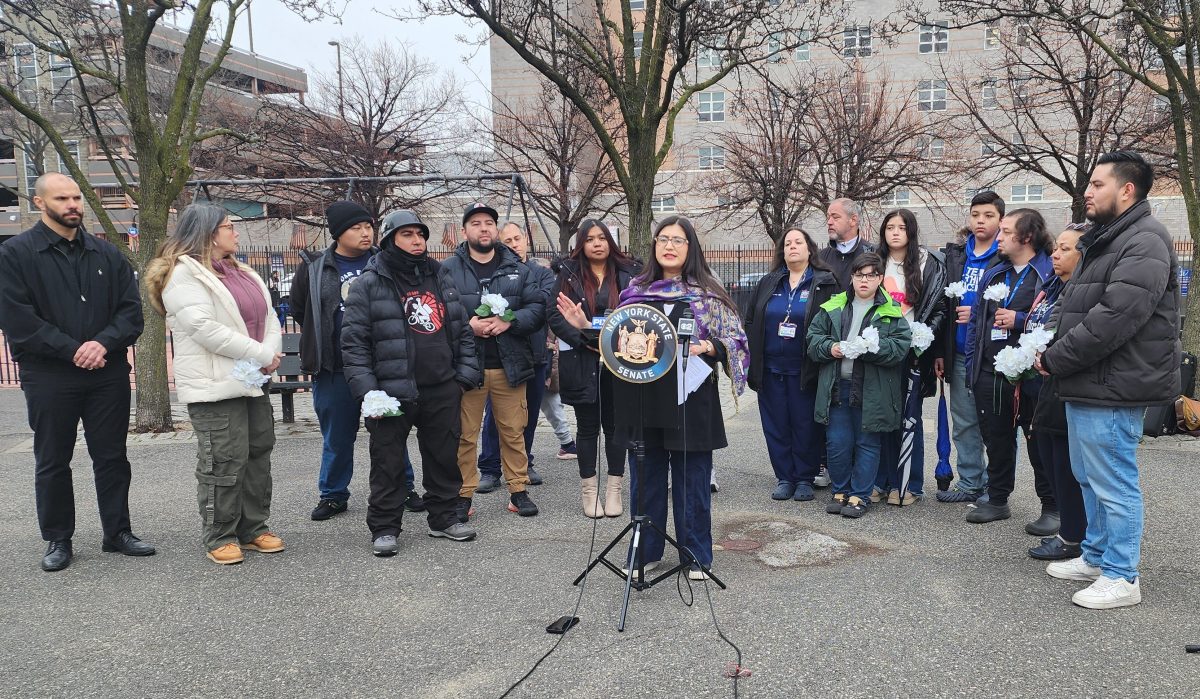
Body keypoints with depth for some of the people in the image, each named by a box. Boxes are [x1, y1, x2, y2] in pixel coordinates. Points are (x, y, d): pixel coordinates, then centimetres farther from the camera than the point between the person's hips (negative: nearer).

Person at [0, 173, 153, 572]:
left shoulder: (107, 254, 9)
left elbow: (131, 309, 4)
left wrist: (103, 343, -13)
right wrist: (72, 351, -15)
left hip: (108, 374, 3)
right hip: (48, 378, -3)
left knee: (112, 457, 9)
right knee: (52, 462, 9)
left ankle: (118, 532, 21)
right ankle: (58, 540, 21)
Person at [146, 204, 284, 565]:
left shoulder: (243, 273, 18)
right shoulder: (183, 274, -10)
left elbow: (268, 316, 13)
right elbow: (204, 328, -21)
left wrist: (271, 352, -8)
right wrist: (261, 355, -18)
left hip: (253, 382, 9)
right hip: (214, 386, -9)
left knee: (259, 453, 12)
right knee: (224, 462, -5)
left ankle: (254, 528, 24)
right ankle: (220, 537, 9)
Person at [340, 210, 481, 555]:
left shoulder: (440, 277, 12)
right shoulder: (370, 284, -4)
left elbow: (462, 329, 16)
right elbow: (353, 341, -7)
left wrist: (466, 374, 8)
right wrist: (366, 390, -14)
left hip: (442, 390, 5)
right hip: (392, 393, -5)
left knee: (445, 457, 14)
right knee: (388, 464, 4)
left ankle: (444, 518, 29)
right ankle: (384, 527, 18)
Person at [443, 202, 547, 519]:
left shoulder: (517, 269, 9)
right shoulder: (448, 269, 2)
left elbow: (538, 308, 2)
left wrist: (509, 321, -13)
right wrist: (466, 326, -17)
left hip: (509, 365, 2)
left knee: (514, 431, 9)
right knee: (464, 435, 5)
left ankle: (519, 491, 22)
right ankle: (463, 495, 17)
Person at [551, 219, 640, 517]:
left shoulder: (628, 273, 5)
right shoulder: (569, 274, 4)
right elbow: (555, 316, -1)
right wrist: (584, 341, -12)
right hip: (582, 364, 0)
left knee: (615, 425, 6)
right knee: (588, 427, 6)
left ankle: (614, 490, 16)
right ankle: (589, 490, 16)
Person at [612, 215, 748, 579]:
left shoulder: (707, 292, 1)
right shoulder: (636, 289, 11)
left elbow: (733, 339, -1)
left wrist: (704, 347, -19)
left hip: (690, 397, -3)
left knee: (691, 477, 4)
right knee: (646, 476, 10)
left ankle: (696, 555, 18)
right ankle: (646, 550, 24)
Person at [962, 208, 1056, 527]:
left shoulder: (1051, 273, -7)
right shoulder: (993, 275, 15)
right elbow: (976, 320, 17)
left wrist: (1020, 321, -19)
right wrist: (972, 364, 12)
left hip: (1030, 377, -6)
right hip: (990, 375, 7)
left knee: (1040, 443, 4)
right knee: (996, 440, 15)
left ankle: (1052, 507, 17)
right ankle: (997, 499, 29)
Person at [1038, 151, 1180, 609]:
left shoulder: (1144, 243, -16)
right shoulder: (1103, 240, 18)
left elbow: (1114, 317, -25)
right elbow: (1069, 307, 23)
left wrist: (1056, 360, -17)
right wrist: (1047, 345, 7)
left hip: (1112, 388, -10)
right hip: (1086, 384, 10)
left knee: (1114, 484, -1)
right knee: (1089, 479, 19)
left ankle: (1121, 576, 11)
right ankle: (1097, 557, 33)